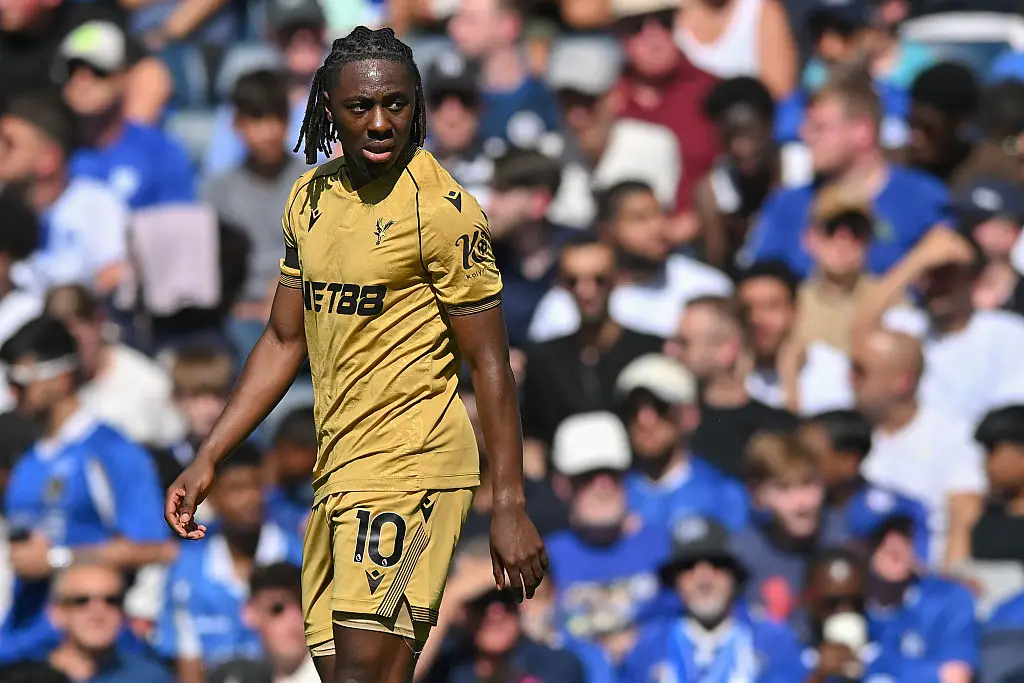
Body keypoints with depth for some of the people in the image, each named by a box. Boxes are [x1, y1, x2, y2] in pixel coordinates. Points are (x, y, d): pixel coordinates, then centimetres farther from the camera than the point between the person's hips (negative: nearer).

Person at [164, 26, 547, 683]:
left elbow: (490, 362, -10)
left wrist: (510, 506, -14)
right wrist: (207, 461, 15)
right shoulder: (311, 198, 12)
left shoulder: (441, 208, -10)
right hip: (337, 473, 8)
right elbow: (285, 340, 20)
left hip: (410, 464, -8)